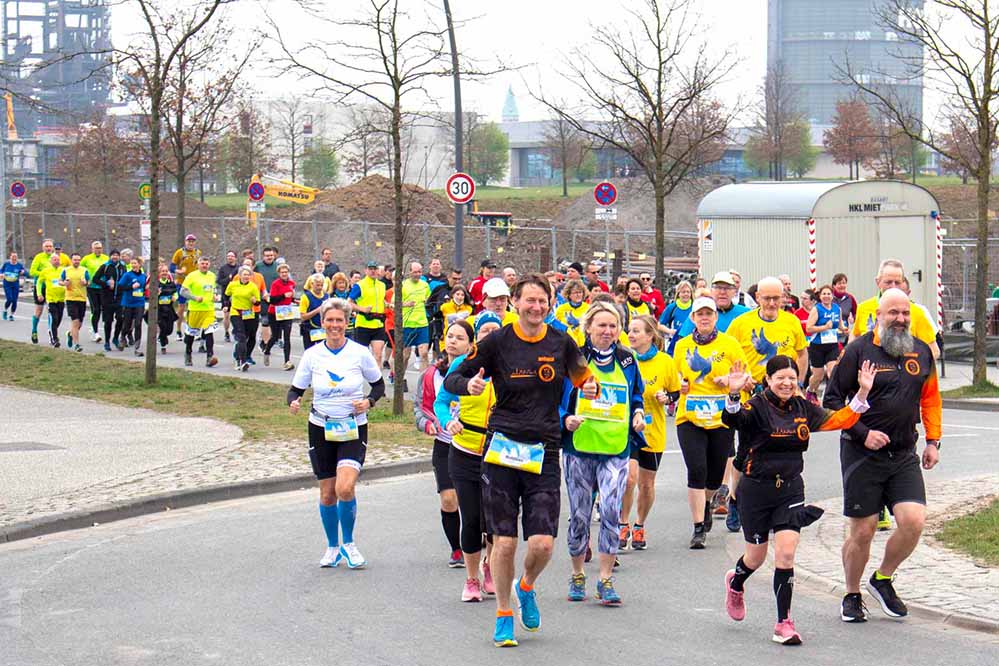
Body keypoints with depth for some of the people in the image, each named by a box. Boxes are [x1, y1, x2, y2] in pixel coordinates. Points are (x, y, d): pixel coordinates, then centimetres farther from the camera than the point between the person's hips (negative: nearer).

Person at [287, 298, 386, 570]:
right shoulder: (312, 354, -1)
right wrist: (293, 402, -17)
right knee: (327, 493, 6)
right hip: (321, 429, 2)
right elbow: (296, 389, 5)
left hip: (354, 429, -2)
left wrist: (369, 402, -12)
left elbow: (379, 384, 8)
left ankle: (348, 544, 2)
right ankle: (332, 547, 27)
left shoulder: (360, 353, -5)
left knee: (345, 487, -20)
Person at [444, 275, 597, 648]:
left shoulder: (561, 344, 5)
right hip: (503, 446, -1)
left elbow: (581, 376, 21)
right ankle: (503, 615, 18)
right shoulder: (498, 342, 0)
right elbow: (451, 379, 4)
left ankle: (527, 587, 26)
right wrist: (468, 385, -19)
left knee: (543, 543, -8)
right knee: (504, 541, -2)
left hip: (544, 452, 1)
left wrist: (590, 388, -3)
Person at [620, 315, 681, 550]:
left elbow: (676, 393, 6)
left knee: (646, 484, 11)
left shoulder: (665, 362, -5)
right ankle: (624, 525, 0)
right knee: (629, 476, -18)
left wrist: (666, 398, -14)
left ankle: (639, 527, 32)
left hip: (652, 431, 1)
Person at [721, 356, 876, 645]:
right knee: (757, 556, 12)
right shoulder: (757, 407, -12)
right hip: (756, 488, -3)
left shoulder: (803, 409, 4)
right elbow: (732, 419, -31)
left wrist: (862, 393, -5)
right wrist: (733, 395, -53)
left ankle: (784, 623, -1)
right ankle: (735, 583, 49)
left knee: (786, 553, -9)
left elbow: (839, 420, 7)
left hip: (790, 489, 3)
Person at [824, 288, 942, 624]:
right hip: (862, 454, -3)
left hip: (905, 455, 4)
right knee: (862, 531, 1)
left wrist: (933, 441, 12)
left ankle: (882, 579, 15)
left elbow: (930, 398, 20)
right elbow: (832, 400, -5)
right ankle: (852, 596, 22)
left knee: (913, 521, -11)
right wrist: (862, 433, -13)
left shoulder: (922, 352, 7)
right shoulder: (859, 350, -7)